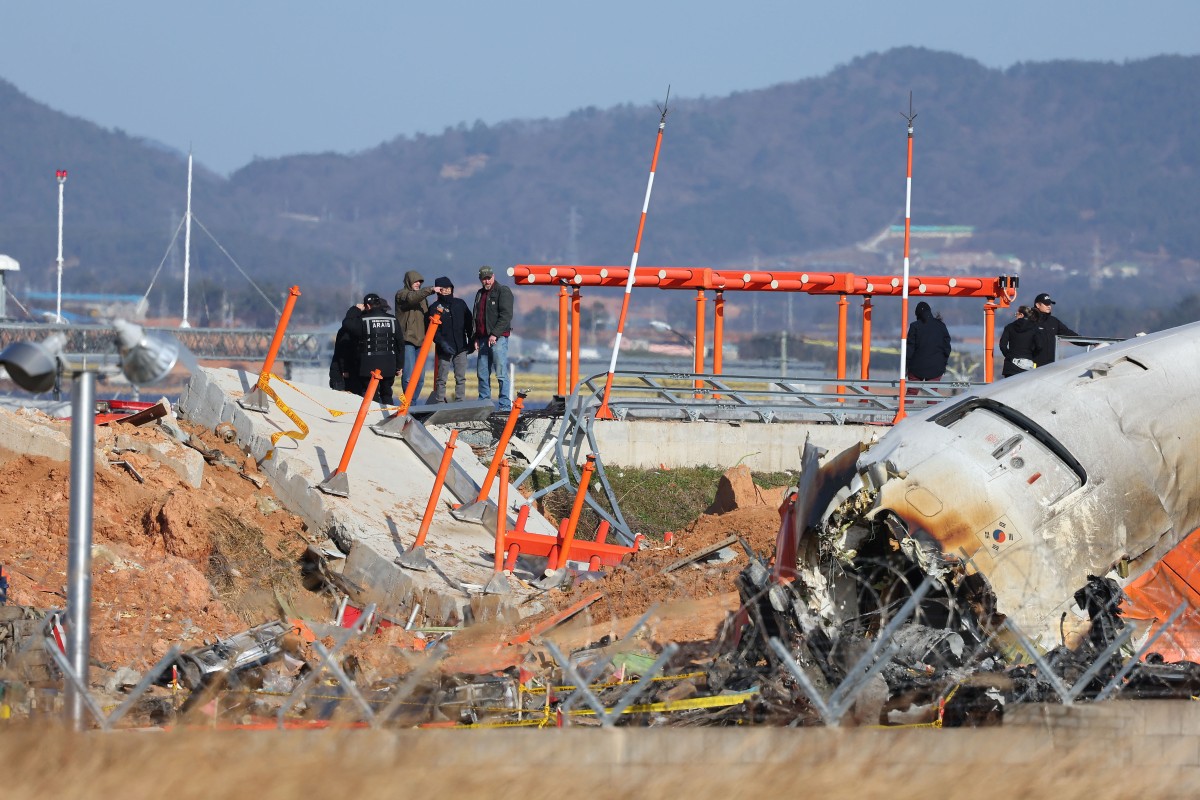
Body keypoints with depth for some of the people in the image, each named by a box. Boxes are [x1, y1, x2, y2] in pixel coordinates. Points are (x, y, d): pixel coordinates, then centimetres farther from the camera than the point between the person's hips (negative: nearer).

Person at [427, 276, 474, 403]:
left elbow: (469, 324, 15)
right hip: (444, 349, -3)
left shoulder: (460, 303, 10)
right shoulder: (435, 307, 0)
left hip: (461, 348, 3)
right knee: (441, 379, -2)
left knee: (461, 378, 3)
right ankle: (440, 403, 0)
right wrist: (442, 343, -18)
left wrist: (471, 342, 10)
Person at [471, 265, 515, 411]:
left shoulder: (503, 291, -4)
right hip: (484, 339, 8)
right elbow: (476, 316, 25)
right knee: (482, 373, 8)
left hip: (498, 338, -8)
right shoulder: (480, 294, 20)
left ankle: (505, 406, -10)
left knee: (501, 374, -10)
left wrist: (495, 334, -18)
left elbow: (506, 315, -13)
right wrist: (476, 337, 15)